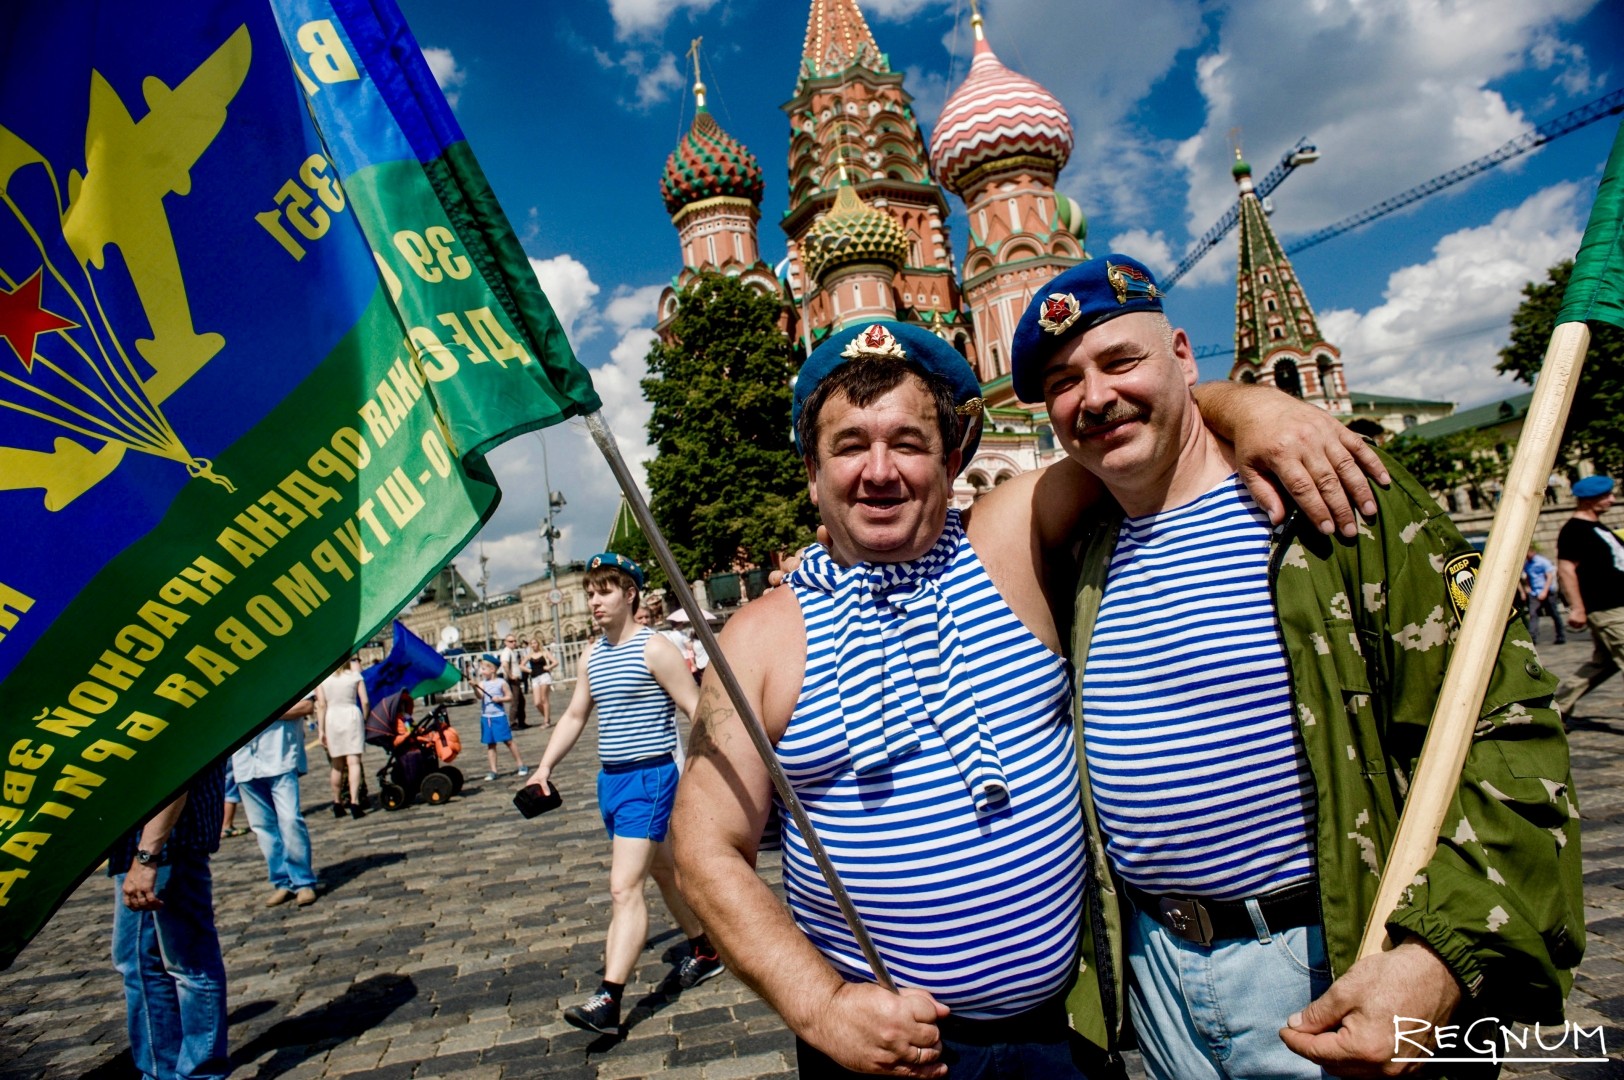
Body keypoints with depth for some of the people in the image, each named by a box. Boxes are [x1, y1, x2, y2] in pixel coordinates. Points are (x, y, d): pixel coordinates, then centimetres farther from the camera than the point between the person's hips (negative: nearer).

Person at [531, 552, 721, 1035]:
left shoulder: (654, 649, -13)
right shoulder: (593, 655, 10)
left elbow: (697, 710, -14)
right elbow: (574, 715, 17)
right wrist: (545, 767, 9)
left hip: (648, 778, -8)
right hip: (609, 778, 8)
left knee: (624, 887, -12)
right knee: (661, 871, 20)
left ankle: (608, 1001, -7)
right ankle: (704, 953, 38)